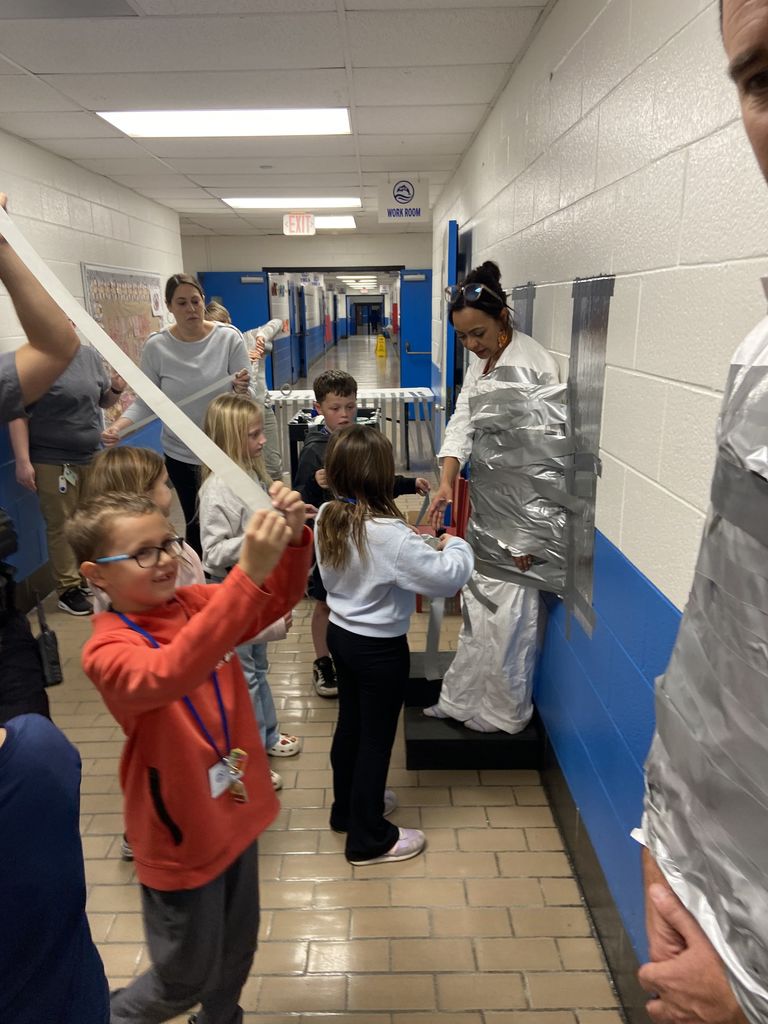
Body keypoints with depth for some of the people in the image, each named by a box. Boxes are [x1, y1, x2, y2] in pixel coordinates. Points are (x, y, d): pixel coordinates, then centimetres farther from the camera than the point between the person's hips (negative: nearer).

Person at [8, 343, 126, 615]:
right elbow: (18, 416, -9)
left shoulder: (90, 355, 7)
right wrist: (23, 461, -15)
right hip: (53, 462, -5)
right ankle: (69, 589, 10)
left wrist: (116, 389, -4)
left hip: (93, 457, 5)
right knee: (62, 526, 1)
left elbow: (103, 401, 19)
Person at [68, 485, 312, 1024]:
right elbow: (170, 674, -46)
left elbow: (277, 599, -9)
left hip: (235, 812, 6)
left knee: (237, 950, 25)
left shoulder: (195, 604, -6)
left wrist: (292, 539, -30)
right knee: (187, 976, 17)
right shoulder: (108, 651, -26)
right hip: (181, 838, -6)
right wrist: (248, 574, -56)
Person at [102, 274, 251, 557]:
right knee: (196, 526, 9)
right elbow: (146, 400, -4)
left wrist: (241, 388, -31)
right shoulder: (156, 346, -6)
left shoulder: (229, 337, -8)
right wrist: (118, 426, -21)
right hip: (181, 454, 1)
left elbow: (246, 394, -7)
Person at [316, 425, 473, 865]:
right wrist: (456, 545, -8)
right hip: (380, 647, -8)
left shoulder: (327, 518, -6)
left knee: (350, 724, 24)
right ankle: (368, 838, 26)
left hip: (341, 633, 8)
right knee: (376, 737, 9)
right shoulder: (387, 533, -29)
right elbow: (446, 577, -26)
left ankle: (348, 807, 45)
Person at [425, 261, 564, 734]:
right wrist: (446, 481, -10)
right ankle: (465, 700, 37)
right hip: (488, 504, 9)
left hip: (522, 510, -9)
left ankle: (504, 715, 22)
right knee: (479, 603, 19)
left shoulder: (535, 367, -20)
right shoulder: (480, 362, 8)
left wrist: (529, 534, -19)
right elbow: (463, 422, 6)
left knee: (508, 614, 2)